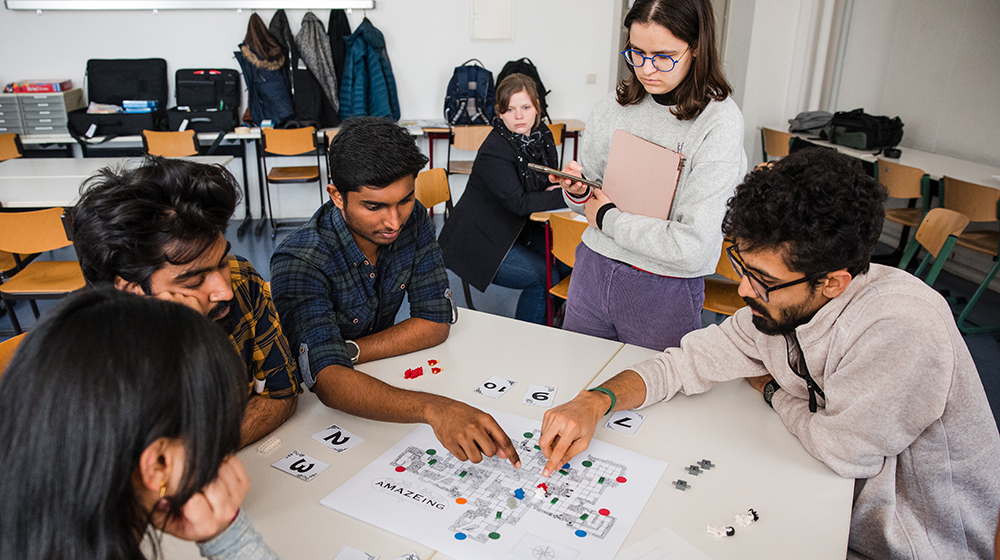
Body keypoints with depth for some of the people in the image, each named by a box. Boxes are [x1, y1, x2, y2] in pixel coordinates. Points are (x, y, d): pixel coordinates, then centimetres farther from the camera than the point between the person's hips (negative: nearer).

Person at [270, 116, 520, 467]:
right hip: (312, 400, -5)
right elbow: (328, 380, -38)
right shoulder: (299, 263, -27)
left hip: (383, 376, 5)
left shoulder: (412, 221, -11)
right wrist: (433, 408, -53)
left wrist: (349, 352, -21)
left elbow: (436, 322, -10)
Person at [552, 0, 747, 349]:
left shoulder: (719, 122, -16)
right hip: (592, 270, 5)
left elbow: (692, 248, -23)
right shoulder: (612, 108, 0)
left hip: (664, 294, -4)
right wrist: (578, 193, -11)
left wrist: (609, 218, -13)